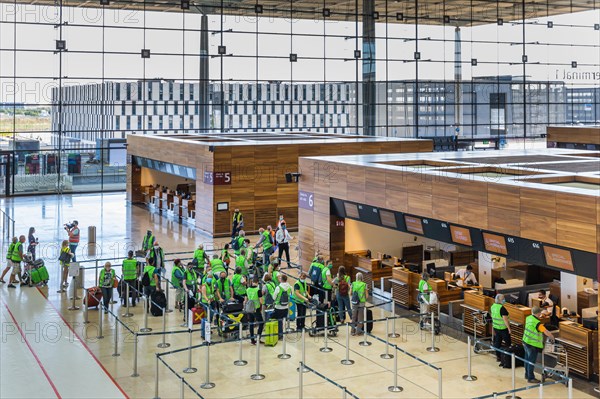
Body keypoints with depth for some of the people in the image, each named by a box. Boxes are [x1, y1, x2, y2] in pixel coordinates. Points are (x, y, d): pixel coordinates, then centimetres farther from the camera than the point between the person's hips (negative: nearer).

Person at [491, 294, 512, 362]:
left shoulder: (492, 306, 2)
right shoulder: (502, 308, -23)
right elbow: (505, 319, -24)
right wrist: (509, 328, -16)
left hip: (495, 327, 7)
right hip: (503, 328, -7)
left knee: (497, 342, 14)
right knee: (507, 343, 6)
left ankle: (498, 357, 20)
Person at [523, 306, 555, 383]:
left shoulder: (528, 318, -1)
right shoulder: (537, 323, -25)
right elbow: (547, 333, -24)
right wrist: (552, 338, -4)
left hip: (525, 342, 8)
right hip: (533, 345, -8)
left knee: (527, 359, 21)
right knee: (531, 362, 4)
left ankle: (527, 375, 36)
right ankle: (530, 378, 14)